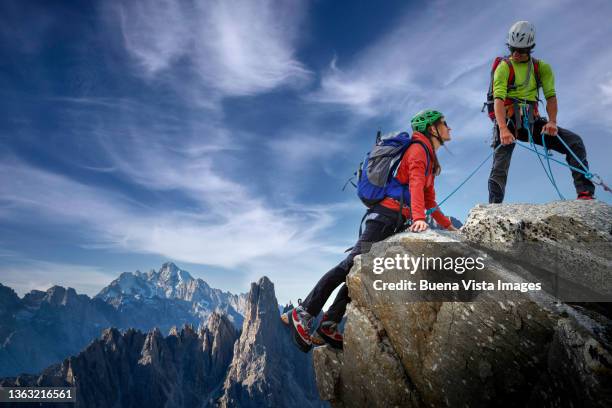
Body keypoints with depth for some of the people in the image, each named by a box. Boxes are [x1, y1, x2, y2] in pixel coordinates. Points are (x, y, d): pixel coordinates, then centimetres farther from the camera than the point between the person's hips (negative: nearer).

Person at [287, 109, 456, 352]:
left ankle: (329, 324, -3)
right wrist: (418, 218, -34)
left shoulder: (429, 159, 29)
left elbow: (429, 200, 34)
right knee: (356, 262, -16)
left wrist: (448, 226, 33)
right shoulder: (419, 148, -1)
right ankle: (304, 313, -14)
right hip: (387, 212, -9)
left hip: (395, 220, 9)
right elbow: (416, 184, -19)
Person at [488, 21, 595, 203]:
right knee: (499, 168, -14)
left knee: (575, 142, -10)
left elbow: (551, 96, 0)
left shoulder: (542, 68, 10)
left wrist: (552, 121, -20)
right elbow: (498, 99, -18)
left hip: (532, 121, 4)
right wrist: (503, 129, -34)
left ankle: (585, 193, -11)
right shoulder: (504, 67, -3)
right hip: (508, 121, -4)